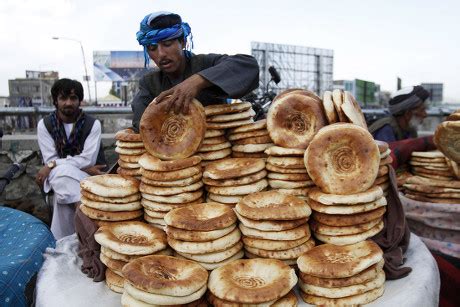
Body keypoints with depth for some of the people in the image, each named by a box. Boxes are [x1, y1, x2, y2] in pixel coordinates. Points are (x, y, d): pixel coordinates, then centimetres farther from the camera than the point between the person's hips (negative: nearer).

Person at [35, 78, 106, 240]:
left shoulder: (92, 124, -5)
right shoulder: (45, 124, 0)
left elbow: (88, 159, -14)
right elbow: (50, 160, -7)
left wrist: (53, 165, -19)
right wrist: (83, 168, -16)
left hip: (86, 179, 0)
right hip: (58, 178, 1)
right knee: (65, 174, -34)